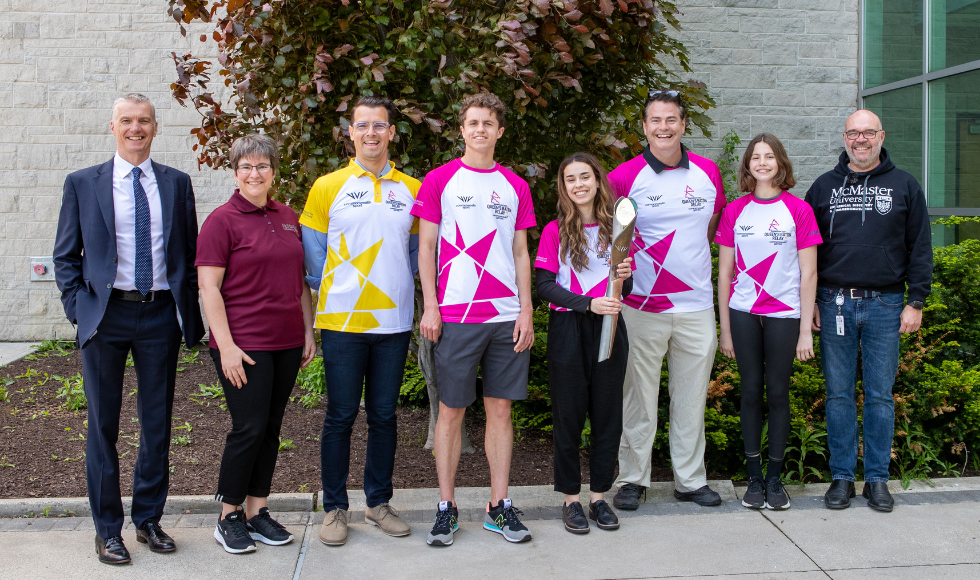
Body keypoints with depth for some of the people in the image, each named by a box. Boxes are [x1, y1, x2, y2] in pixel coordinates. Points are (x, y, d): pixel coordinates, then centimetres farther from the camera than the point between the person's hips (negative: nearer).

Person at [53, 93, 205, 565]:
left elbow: (190, 254, 10)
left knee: (157, 424, 9)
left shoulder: (177, 183, 7)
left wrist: (189, 312, 2)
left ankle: (149, 520, 25)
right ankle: (107, 530, 19)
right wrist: (78, 309, -5)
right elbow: (65, 257, 6)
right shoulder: (82, 184, 4)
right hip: (106, 315, -1)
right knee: (103, 425, 6)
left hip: (160, 316, 1)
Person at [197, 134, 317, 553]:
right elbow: (209, 288, -10)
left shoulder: (288, 218, 12)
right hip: (243, 345, -6)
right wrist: (226, 346, -16)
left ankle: (257, 510, 22)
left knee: (271, 429, 10)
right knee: (249, 428, -4)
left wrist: (308, 331, 13)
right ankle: (228, 518, 12)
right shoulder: (222, 220, -5)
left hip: (286, 344, 6)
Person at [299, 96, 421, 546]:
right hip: (343, 321, -2)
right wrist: (331, 293, 4)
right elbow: (313, 251, 5)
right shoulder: (327, 187, 2)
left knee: (384, 415, 10)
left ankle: (379, 501, 24)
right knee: (341, 416, 3)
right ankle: (334, 507, 17)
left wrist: (398, 291, 7)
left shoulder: (412, 189, 8)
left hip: (393, 320, 2)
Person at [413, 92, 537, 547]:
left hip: (506, 316, 3)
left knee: (500, 408, 7)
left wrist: (525, 310, 3)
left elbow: (520, 253, 12)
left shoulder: (515, 186, 12)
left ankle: (499, 506, 17)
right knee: (451, 410, 3)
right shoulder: (439, 180, 4)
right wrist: (429, 305, -6)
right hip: (455, 316, -2)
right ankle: (446, 507, 15)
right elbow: (426, 246, 2)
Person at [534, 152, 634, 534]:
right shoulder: (555, 231, 0)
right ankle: (571, 499, 16)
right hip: (568, 330, -2)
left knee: (608, 414, 7)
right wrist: (588, 303, -20)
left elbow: (626, 291, 9)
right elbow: (545, 286, -8)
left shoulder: (616, 229, 8)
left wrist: (625, 278, -15)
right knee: (569, 416, 4)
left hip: (610, 328, 3)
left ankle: (599, 496, 21)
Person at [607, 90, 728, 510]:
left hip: (697, 306, 3)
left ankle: (691, 479, 23)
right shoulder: (625, 176, -4)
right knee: (639, 396, 4)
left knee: (692, 396, 10)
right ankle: (633, 478, 18)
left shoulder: (708, 173, 6)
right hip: (642, 306, -3)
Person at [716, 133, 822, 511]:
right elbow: (724, 273, 6)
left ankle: (775, 479, 16)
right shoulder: (735, 211, 5)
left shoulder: (798, 210, -1)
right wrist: (725, 330, 4)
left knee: (778, 393, 4)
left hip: (784, 314, -1)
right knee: (751, 392, 5)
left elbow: (808, 274, -1)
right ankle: (754, 478, 15)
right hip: (743, 313, 1)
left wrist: (806, 331, -4)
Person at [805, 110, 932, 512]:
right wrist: (809, 302, 3)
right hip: (834, 303, 1)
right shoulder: (824, 187, 10)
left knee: (880, 395, 5)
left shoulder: (904, 186, 8)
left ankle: (877, 478, 15)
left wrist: (916, 302, -1)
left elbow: (920, 248, 6)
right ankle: (842, 476, 14)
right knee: (839, 394, 5)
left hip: (885, 305, -1)